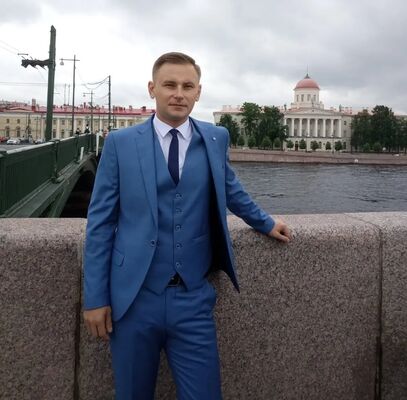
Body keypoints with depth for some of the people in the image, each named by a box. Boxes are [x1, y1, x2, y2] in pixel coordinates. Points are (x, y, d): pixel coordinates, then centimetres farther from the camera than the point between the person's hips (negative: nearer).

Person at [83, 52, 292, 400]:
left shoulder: (216, 138, 5)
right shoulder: (120, 143, -1)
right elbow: (100, 221, -1)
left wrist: (265, 222, 32)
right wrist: (96, 297, -3)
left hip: (193, 299, 1)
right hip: (134, 298, -1)